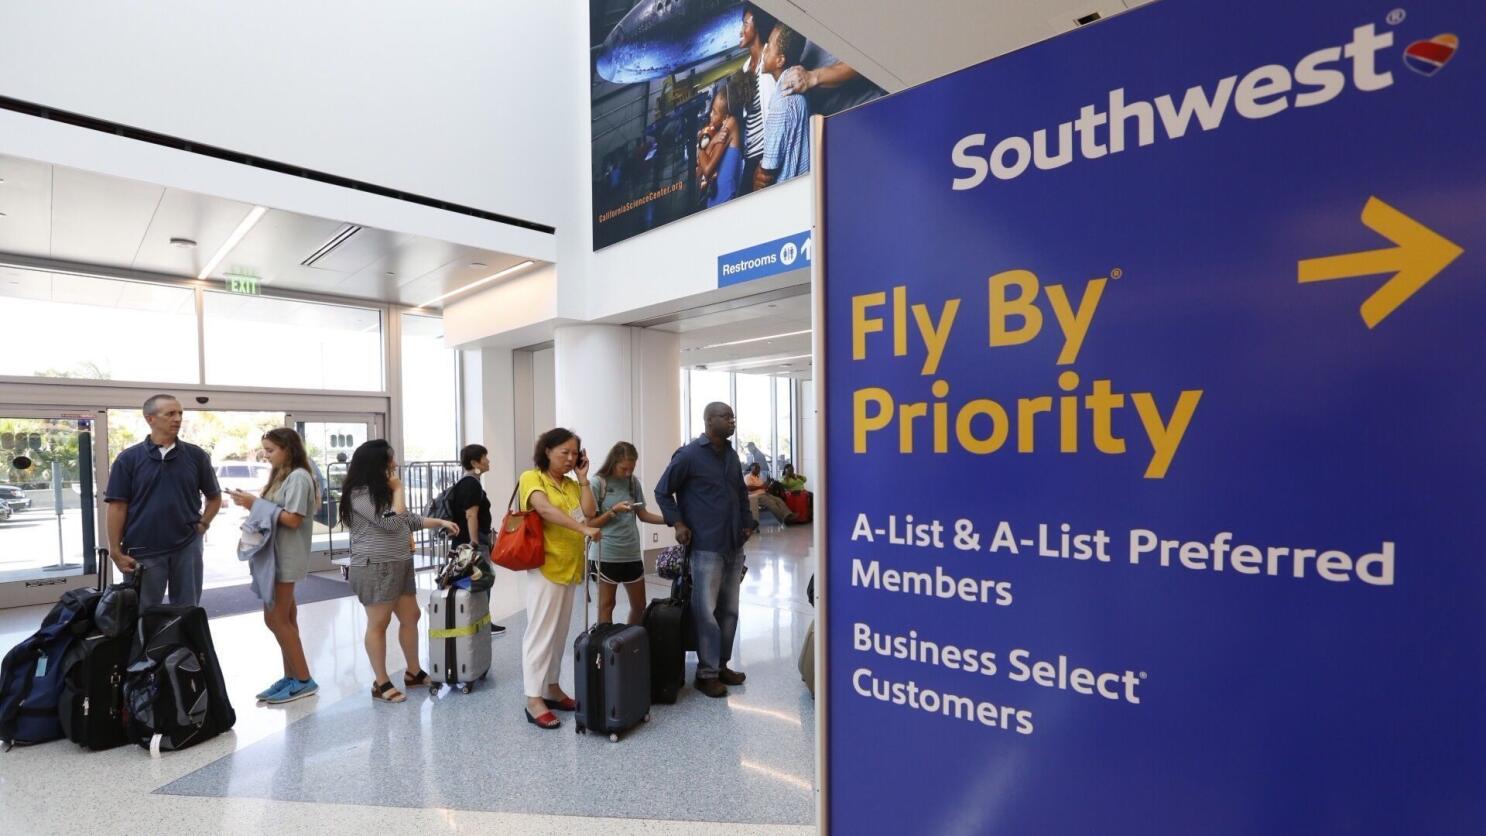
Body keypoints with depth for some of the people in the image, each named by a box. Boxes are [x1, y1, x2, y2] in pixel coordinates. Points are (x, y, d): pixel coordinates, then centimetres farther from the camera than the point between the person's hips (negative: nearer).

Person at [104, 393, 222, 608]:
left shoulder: (196, 456, 3)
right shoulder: (128, 459, -1)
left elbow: (214, 497, 12)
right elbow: (117, 506, -2)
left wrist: (203, 524, -1)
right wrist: (116, 552, -6)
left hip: (187, 547, 1)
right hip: (143, 551, -1)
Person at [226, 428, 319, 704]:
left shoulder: (299, 477, -12)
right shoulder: (281, 476, 17)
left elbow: (293, 520, -19)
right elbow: (272, 513, 14)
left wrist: (255, 504, -16)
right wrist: (251, 503, -2)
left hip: (287, 558, -9)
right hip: (275, 555, 9)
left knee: (276, 619, -6)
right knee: (283, 618, 11)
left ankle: (304, 680, 2)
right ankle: (291, 677, 18)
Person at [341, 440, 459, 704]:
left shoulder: (381, 491, 16)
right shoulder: (359, 494, -15)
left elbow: (409, 520, 20)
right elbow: (392, 522, -20)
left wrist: (440, 522, 14)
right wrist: (398, 490, -9)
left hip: (399, 564, 9)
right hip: (375, 568, -9)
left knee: (411, 616, 12)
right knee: (378, 624, 1)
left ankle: (413, 672, 25)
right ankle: (381, 683, 12)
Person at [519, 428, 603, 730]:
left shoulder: (572, 485, 13)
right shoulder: (531, 478, -7)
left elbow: (590, 512, 2)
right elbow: (545, 509, -25)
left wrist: (583, 478, 1)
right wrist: (584, 529, -32)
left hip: (569, 567, 7)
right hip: (545, 566, -7)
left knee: (559, 632, 14)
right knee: (541, 632, -3)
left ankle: (552, 688, 26)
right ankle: (534, 700, 5)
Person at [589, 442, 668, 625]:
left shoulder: (633, 482, 6)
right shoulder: (598, 483, -8)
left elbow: (642, 514, 9)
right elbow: (590, 522, -7)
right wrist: (614, 510, -20)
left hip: (632, 553, 5)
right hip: (607, 554, -5)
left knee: (639, 606, 14)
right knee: (606, 605, 6)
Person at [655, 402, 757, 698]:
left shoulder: (731, 455, 11)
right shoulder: (688, 455, -9)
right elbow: (662, 491, -3)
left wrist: (748, 522, 12)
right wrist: (678, 523, -10)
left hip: (735, 546, 7)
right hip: (707, 547, -7)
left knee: (729, 610, 13)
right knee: (706, 611, 0)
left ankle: (722, 665, 27)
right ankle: (707, 673, 13)